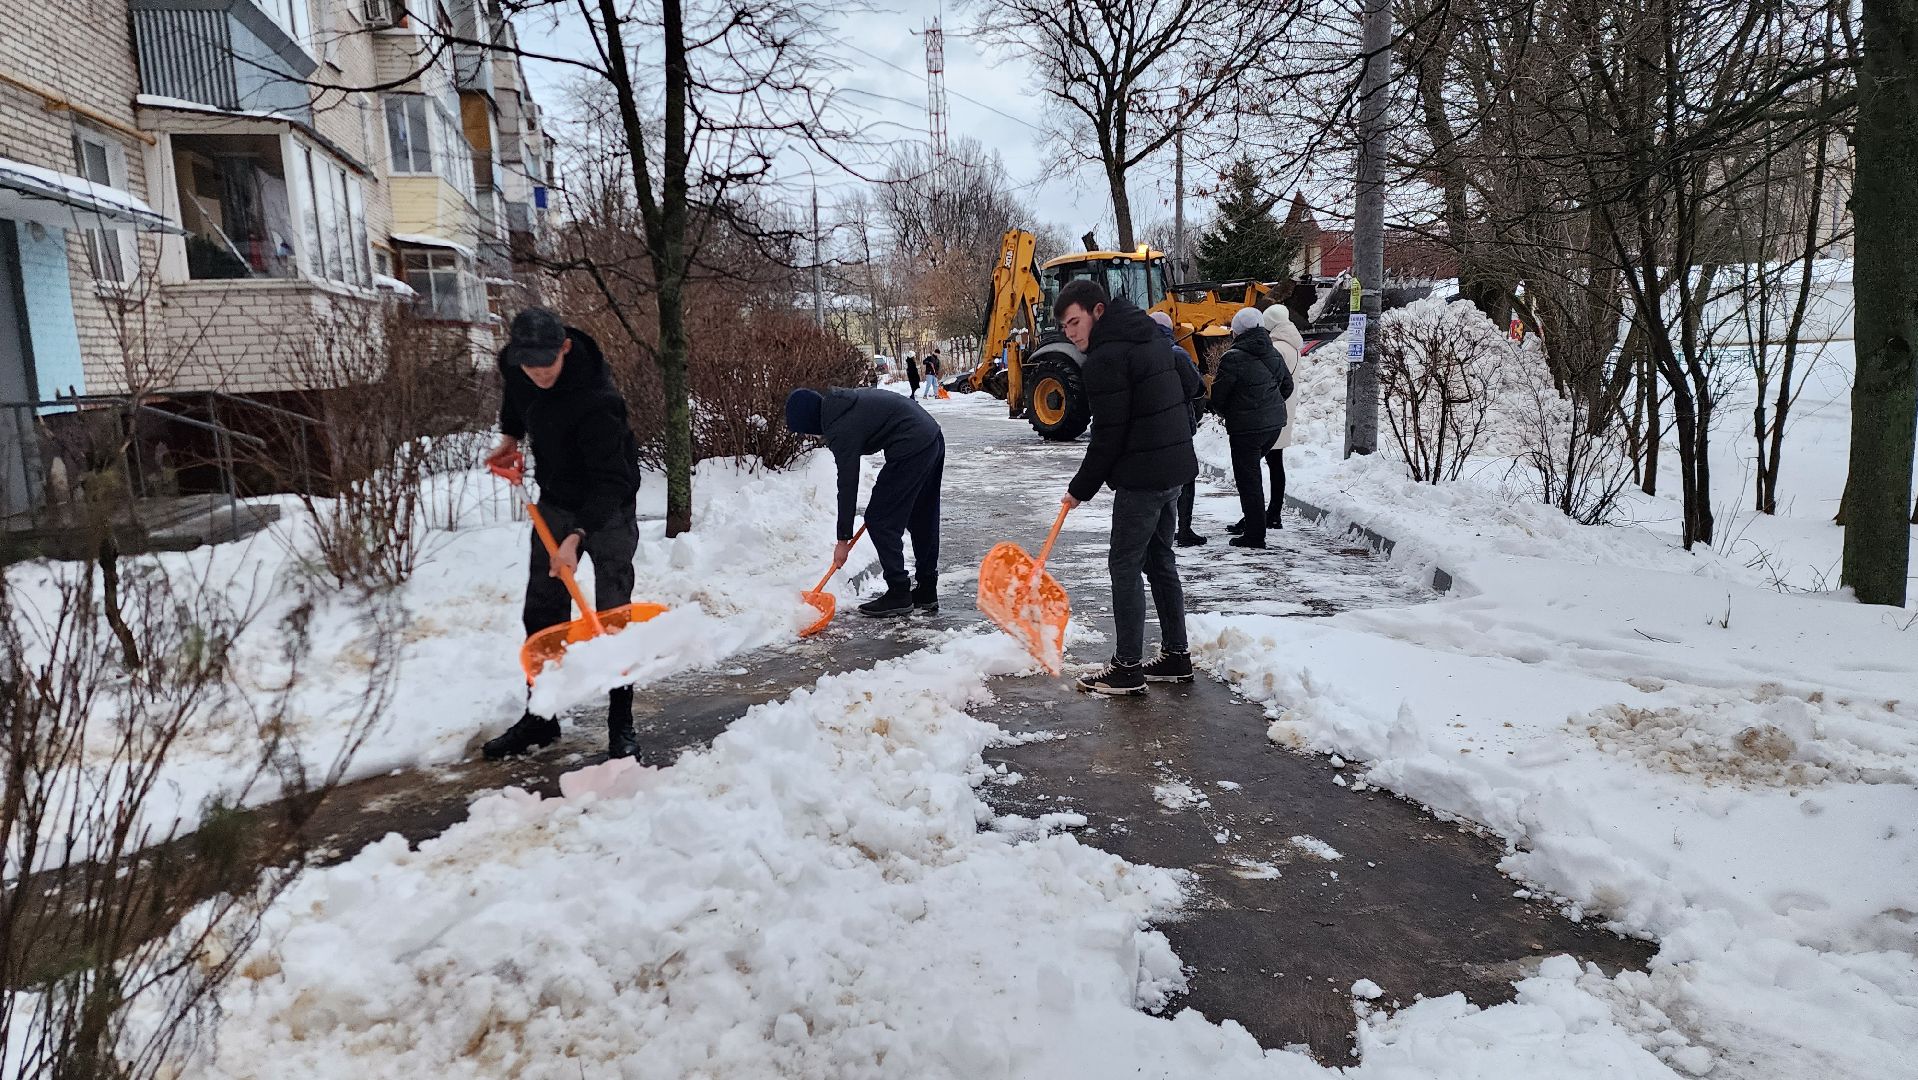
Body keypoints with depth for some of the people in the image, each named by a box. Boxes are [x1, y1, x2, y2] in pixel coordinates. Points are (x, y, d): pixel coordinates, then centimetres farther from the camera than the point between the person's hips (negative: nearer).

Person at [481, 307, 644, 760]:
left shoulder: (596, 400, -34)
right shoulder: (514, 364, -11)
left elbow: (609, 479, -36)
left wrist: (578, 535, -45)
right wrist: (510, 436, 21)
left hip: (608, 508, -7)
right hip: (555, 503, 7)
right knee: (541, 613, 8)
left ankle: (621, 725, 3)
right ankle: (540, 716, 19)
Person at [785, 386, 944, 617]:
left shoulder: (841, 429, -14)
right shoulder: (842, 402, 12)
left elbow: (847, 485, -13)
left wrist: (843, 539, -7)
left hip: (911, 448, -10)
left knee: (879, 520, -1)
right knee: (923, 521, 16)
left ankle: (899, 595, 4)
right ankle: (926, 593, 24)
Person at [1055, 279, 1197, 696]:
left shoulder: (1106, 357, -16)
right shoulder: (1154, 337, 13)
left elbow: (1108, 435, -17)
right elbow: (1188, 391, 20)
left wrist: (1082, 488, -7)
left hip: (1141, 476, -10)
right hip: (1175, 467, 10)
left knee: (1125, 566, -3)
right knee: (1160, 560, 16)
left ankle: (1128, 668, 1)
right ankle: (1176, 656, 22)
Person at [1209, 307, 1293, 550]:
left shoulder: (1233, 357, -15)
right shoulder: (1273, 354, 8)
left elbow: (1218, 394, -10)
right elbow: (1287, 385, 19)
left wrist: (1223, 412, 10)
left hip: (1246, 427, -8)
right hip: (1275, 423, 8)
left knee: (1247, 478, -1)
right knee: (1251, 471, 23)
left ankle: (1254, 534, 1)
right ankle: (1250, 521, 29)